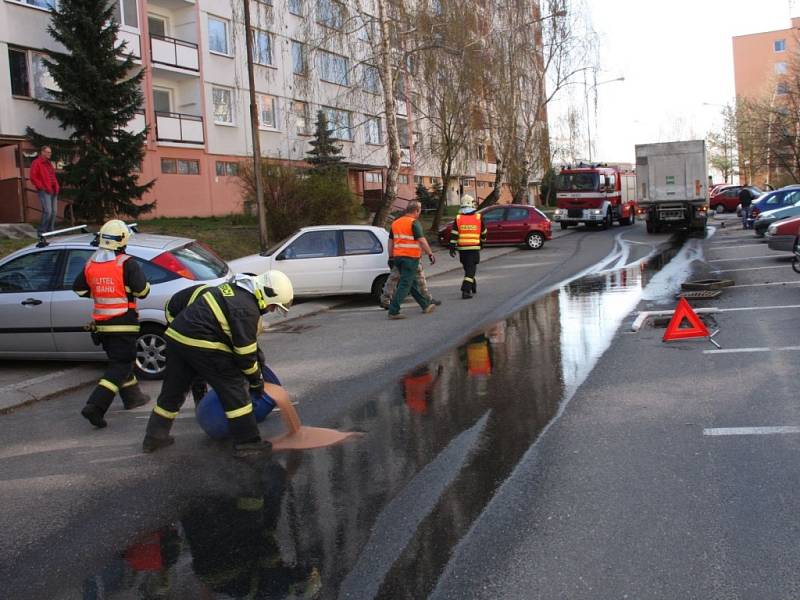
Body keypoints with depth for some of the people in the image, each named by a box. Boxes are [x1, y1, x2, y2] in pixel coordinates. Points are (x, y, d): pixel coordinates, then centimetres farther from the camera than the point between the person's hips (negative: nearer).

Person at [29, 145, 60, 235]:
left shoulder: (49, 163, 21)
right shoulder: (36, 163, -4)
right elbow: (33, 178, -10)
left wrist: (57, 187, 13)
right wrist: (42, 187, -14)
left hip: (53, 191, 8)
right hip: (44, 191, -8)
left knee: (54, 211, 7)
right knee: (47, 211, -15)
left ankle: (50, 230, 15)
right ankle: (41, 230, -6)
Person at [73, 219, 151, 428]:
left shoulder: (90, 264, 4)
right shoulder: (127, 264, -15)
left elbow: (78, 288, 14)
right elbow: (142, 291, -17)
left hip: (102, 324, 7)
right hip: (123, 324, -7)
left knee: (118, 360, 23)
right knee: (120, 366, -4)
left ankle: (132, 396, 34)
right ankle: (95, 407, -15)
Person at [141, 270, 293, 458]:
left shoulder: (236, 288, 15)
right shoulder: (247, 310, -13)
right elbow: (245, 352, -9)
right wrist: (256, 379, 5)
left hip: (176, 335, 9)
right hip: (201, 344, -9)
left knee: (173, 389, 21)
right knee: (234, 388, 0)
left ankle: (153, 438, 32)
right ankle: (247, 442, 3)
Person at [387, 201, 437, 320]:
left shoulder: (396, 223, 12)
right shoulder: (414, 223, -11)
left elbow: (390, 242, 16)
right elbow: (422, 241, -18)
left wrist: (391, 257, 20)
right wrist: (430, 254, -13)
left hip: (398, 256, 8)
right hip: (410, 258, -8)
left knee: (412, 283, 17)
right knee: (405, 285, -6)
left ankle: (425, 305, 30)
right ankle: (393, 311, -10)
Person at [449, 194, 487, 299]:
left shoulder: (458, 218, -1)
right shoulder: (479, 218, -2)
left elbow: (454, 235, -3)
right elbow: (483, 233, 11)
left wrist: (452, 248, 1)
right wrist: (482, 241, 30)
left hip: (462, 248, 2)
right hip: (474, 248, -2)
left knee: (467, 268, 19)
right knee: (471, 269, -3)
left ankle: (473, 287, 33)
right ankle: (466, 290, -14)